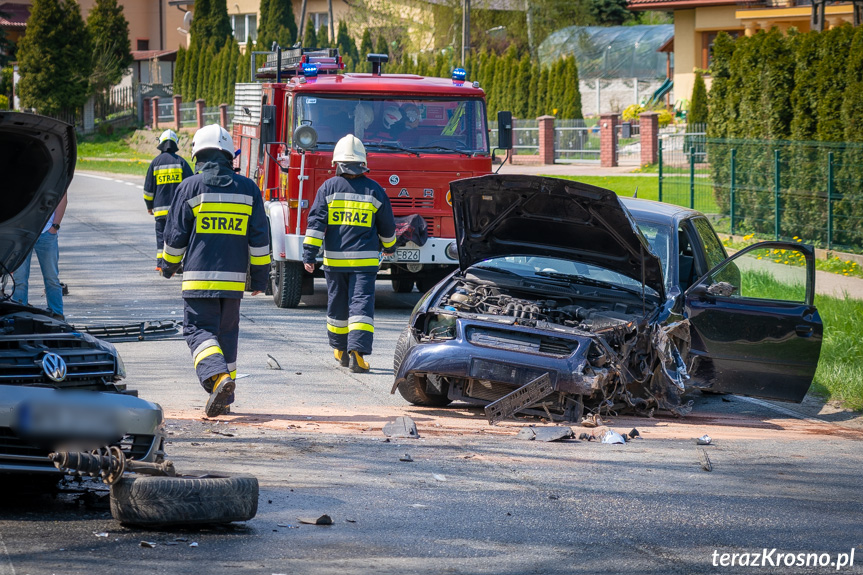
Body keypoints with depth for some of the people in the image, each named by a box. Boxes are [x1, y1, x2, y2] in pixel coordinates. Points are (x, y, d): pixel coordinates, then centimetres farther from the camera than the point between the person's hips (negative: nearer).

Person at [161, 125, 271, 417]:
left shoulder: (189, 187, -4)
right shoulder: (248, 189, 5)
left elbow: (175, 235, 2)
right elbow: (259, 238, 6)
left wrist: (169, 265, 19)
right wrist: (259, 277, 12)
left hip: (199, 277, -3)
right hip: (234, 278, 3)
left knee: (199, 329, -2)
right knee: (227, 333, 13)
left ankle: (218, 375, -28)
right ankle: (224, 400, 14)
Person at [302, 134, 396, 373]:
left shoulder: (329, 188, -2)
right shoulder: (374, 191, 0)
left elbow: (316, 222, -7)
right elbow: (387, 225, 10)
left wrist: (309, 254, -7)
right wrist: (389, 246, 29)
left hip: (334, 259, 1)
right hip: (365, 260, -1)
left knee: (337, 305, 15)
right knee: (361, 304, -5)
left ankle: (340, 350, 29)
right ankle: (357, 350, -21)